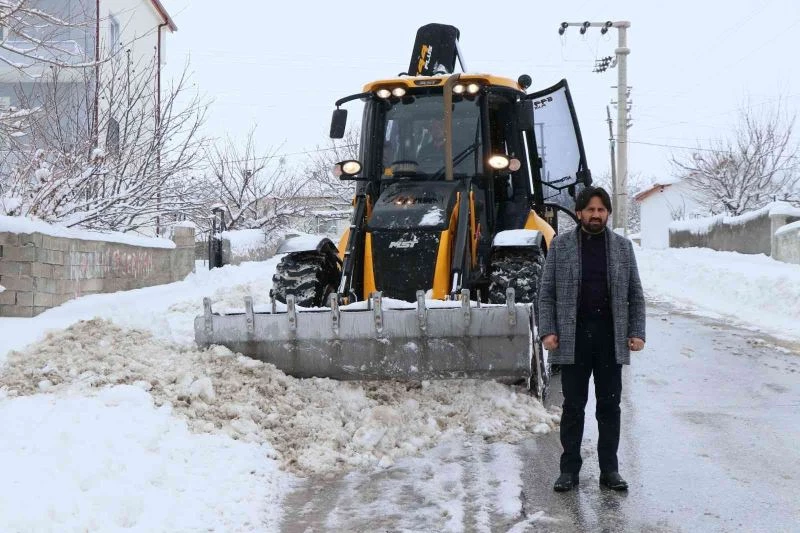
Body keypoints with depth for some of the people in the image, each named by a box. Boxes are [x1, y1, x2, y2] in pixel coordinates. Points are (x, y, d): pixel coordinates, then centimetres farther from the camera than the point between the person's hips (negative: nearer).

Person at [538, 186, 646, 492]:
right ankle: (569, 469, 13)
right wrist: (547, 331, -8)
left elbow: (635, 294, 9)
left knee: (609, 406, 7)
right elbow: (547, 293, 2)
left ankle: (609, 469, 16)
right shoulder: (560, 245, 3)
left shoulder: (622, 247, 8)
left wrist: (637, 332, 0)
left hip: (611, 338, 2)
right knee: (573, 406, 5)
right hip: (572, 339, -1)